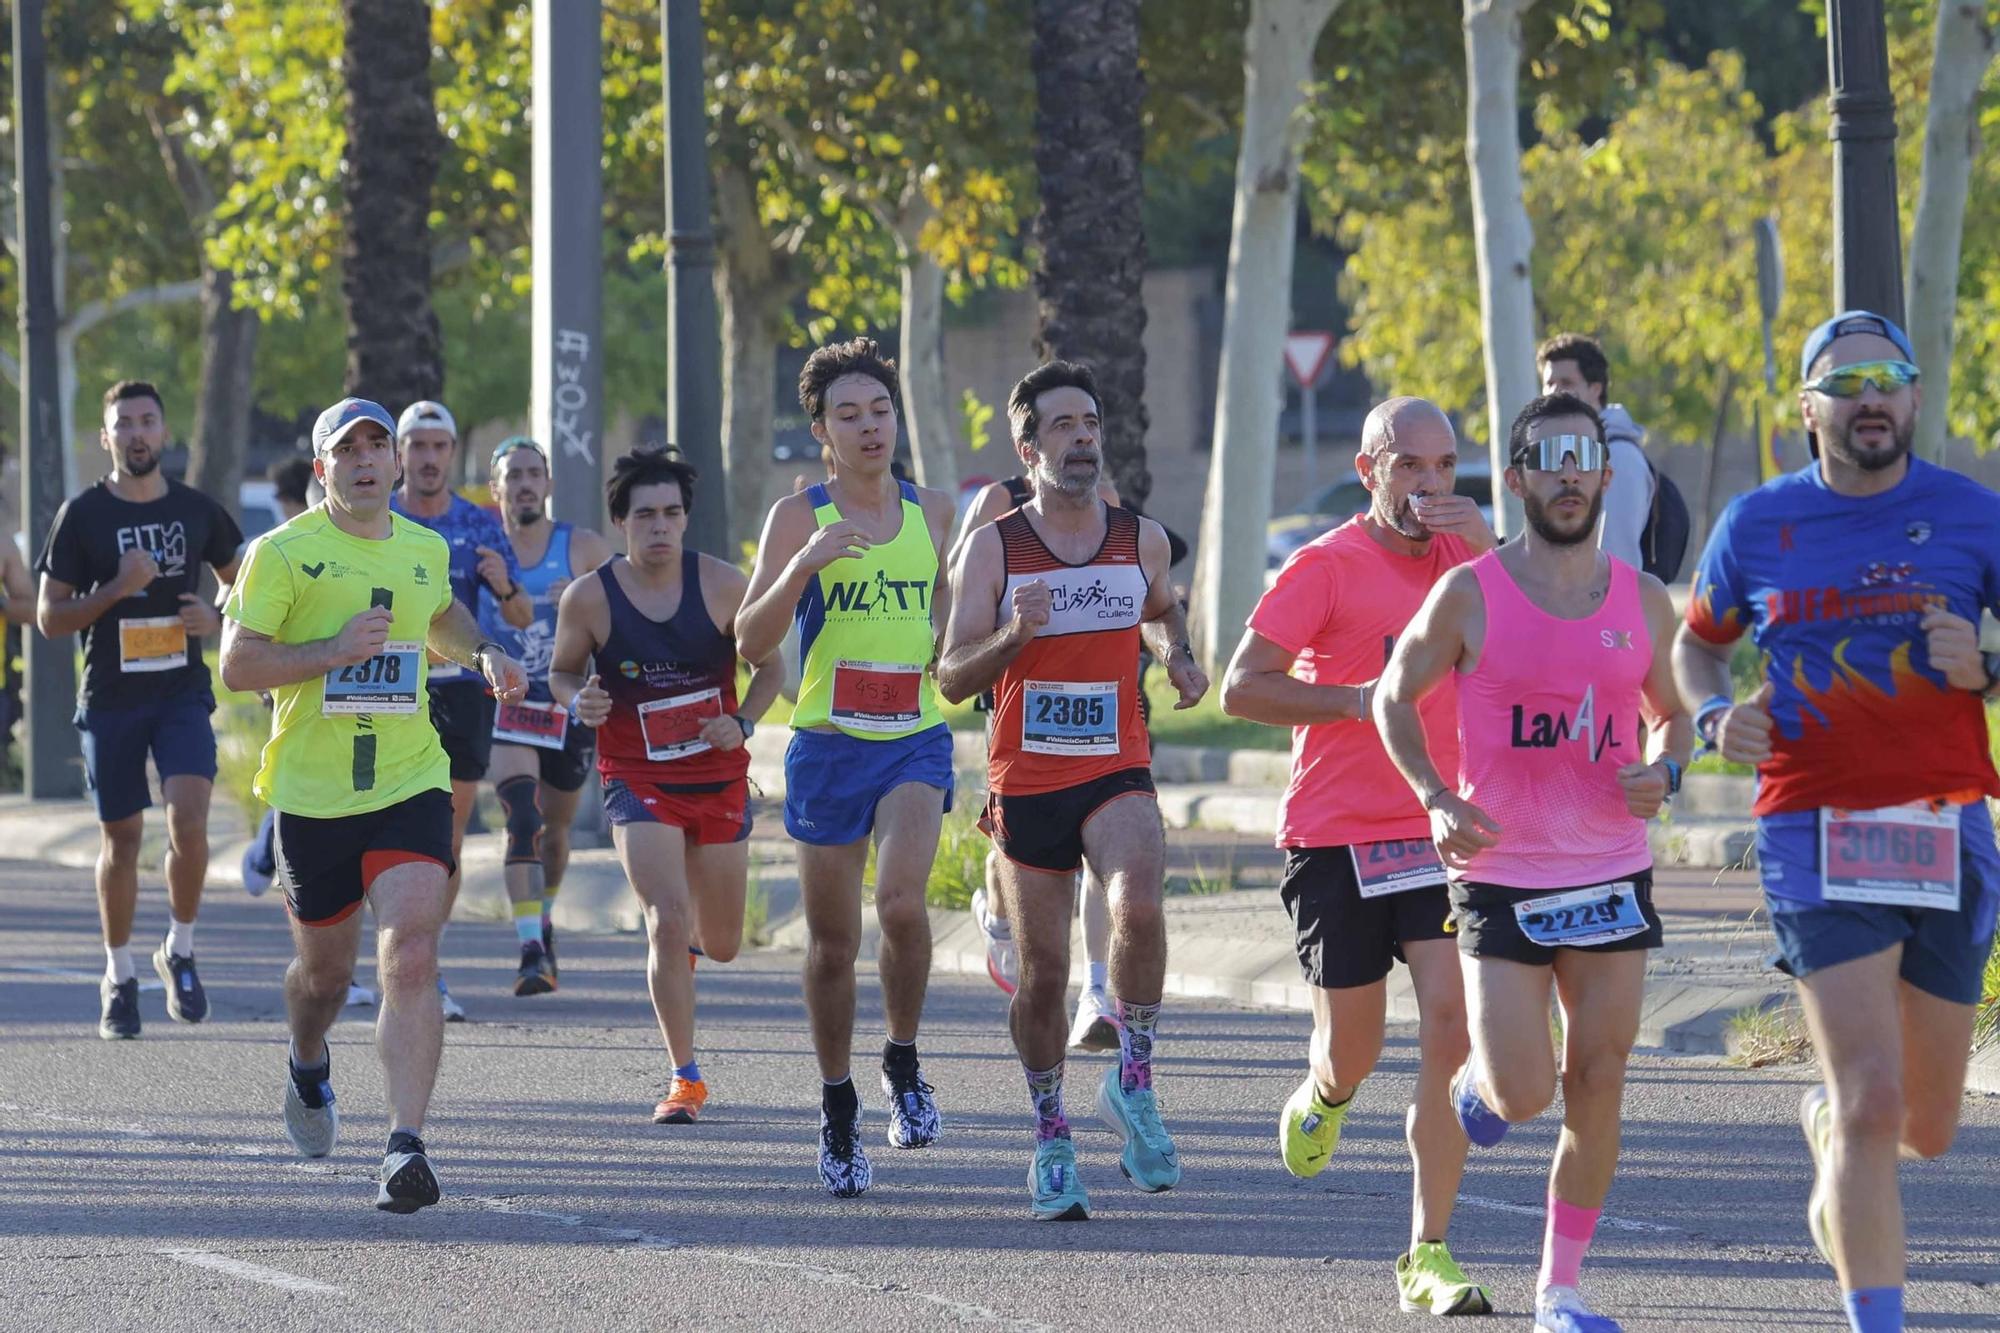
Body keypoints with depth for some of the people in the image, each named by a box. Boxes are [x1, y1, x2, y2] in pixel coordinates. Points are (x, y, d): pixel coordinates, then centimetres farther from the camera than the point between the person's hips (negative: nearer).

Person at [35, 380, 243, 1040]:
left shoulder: (197, 510, 4)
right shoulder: (82, 515, -2)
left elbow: (243, 583, 19)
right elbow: (50, 616, -2)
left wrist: (218, 619, -3)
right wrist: (117, 588, -16)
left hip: (182, 693, 0)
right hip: (110, 696, 0)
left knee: (188, 818, -18)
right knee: (120, 837, 6)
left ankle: (180, 951, 2)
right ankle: (119, 978, 20)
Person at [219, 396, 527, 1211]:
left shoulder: (424, 550, 10)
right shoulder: (283, 553, -5)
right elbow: (237, 665, -9)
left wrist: (482, 654, 14)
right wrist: (334, 651, -20)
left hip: (410, 784, 1)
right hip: (312, 795, -1)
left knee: (411, 959, -18)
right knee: (325, 967, 15)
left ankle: (406, 1146, -22)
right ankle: (308, 1068, 50)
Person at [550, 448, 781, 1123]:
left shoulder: (724, 585, -7)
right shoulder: (589, 597, -9)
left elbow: (769, 667, 4)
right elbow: (562, 670, 8)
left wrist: (742, 722, -15)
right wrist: (580, 701, -16)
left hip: (719, 779, 2)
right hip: (638, 781, -2)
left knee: (720, 943, 13)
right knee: (668, 922, -19)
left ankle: (688, 939, 53)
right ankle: (685, 1079, -7)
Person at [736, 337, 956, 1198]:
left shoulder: (932, 512, 8)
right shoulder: (799, 517, -2)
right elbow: (750, 642, -11)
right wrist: (804, 563, -24)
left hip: (916, 740, 1)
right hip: (828, 745, -1)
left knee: (901, 900, -23)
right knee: (833, 941, 5)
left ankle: (904, 1063, 0)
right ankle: (838, 1112, 22)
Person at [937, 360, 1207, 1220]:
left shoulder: (1141, 540, 5)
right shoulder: (994, 549, -3)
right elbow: (952, 678, -6)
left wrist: (1178, 659, 6)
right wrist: (1013, 636, -24)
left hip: (1117, 774, 0)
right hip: (1025, 784, 0)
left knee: (1139, 904, -29)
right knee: (1044, 973, 4)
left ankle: (1132, 1084, -12)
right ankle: (1050, 1139, 24)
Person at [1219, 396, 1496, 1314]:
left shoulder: (1465, 555, 9)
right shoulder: (1327, 566, -5)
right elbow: (1242, 688, -9)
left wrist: (1490, 550, -11)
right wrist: (1363, 700, -16)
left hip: (1446, 830, 3)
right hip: (1338, 835, -3)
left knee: (1452, 1024, -12)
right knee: (1353, 1050, 6)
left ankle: (1428, 1256, -8)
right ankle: (1323, 1098, 46)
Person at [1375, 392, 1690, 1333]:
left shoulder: (1643, 602, 3)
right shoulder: (1469, 596, -6)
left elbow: (1671, 712, 18)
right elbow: (1394, 697, 5)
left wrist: (1665, 771, -5)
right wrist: (1438, 801, -10)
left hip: (1612, 877, 3)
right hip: (1501, 878, -3)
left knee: (1597, 1085, -1)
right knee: (1522, 1098, -10)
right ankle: (1476, 1077, 28)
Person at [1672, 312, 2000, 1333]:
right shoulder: (1757, 525, 4)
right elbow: (1696, 644, 20)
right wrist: (1715, 717, -1)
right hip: (1817, 836, -2)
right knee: (1873, 1101, -17)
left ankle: (1824, 1126, 48)